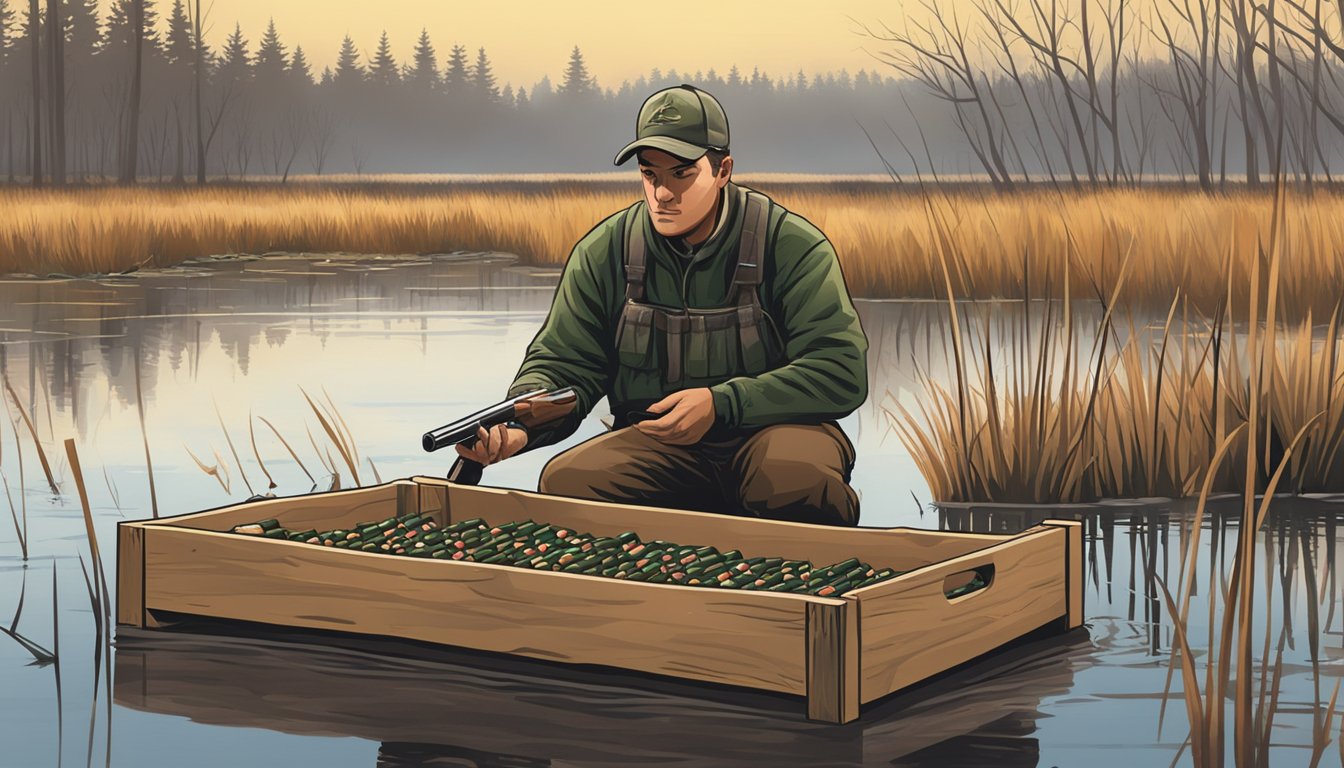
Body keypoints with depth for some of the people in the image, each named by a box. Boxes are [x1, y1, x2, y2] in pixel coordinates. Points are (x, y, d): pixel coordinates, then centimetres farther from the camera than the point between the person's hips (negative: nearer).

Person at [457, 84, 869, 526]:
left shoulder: (793, 248, -5)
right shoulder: (603, 254, 4)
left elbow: (843, 371, -10)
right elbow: (561, 363, 6)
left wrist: (721, 405, -19)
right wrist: (519, 425, -19)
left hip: (774, 426, -3)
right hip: (655, 444, 3)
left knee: (796, 476, -39)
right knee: (564, 481, -26)